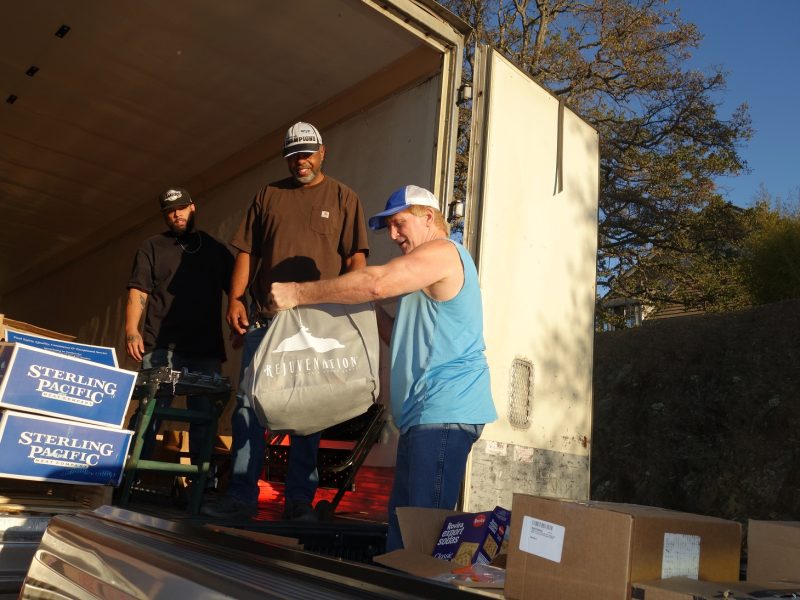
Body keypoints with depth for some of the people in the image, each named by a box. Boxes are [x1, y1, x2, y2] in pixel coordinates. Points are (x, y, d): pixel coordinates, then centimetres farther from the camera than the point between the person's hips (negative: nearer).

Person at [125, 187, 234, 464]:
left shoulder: (215, 249, 18)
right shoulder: (152, 247, 14)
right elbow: (138, 291, 4)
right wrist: (131, 330, -11)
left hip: (207, 349, 2)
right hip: (161, 347, -1)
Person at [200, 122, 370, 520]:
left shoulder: (343, 198, 8)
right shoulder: (268, 195, 15)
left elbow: (355, 258, 1)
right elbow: (247, 252, 12)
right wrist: (235, 298, 0)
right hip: (264, 319, 2)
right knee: (248, 405, 1)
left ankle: (299, 500, 11)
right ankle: (241, 495, 10)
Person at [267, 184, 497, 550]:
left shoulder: (443, 251, -6)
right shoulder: (427, 267, 27)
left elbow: (377, 283, -21)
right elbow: (406, 341, 27)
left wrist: (298, 294, -15)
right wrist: (373, 313, 14)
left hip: (445, 411, -11)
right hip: (422, 414, 11)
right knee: (401, 523, 11)